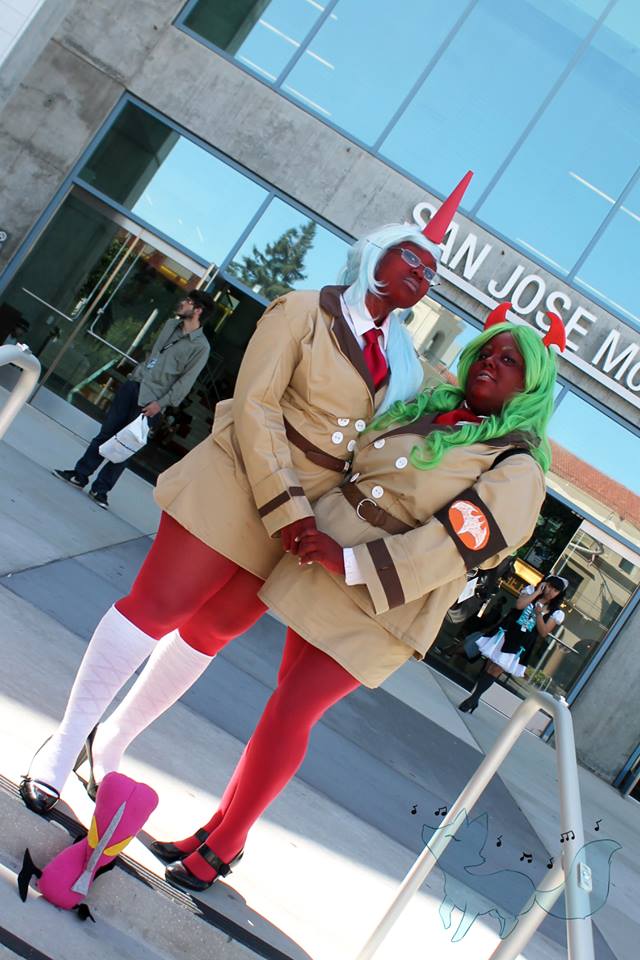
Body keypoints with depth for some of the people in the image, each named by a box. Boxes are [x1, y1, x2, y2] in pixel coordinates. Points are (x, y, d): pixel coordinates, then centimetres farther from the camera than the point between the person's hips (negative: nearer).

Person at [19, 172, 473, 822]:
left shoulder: (405, 362, 12)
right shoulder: (305, 311, -4)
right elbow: (255, 405, -13)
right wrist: (286, 506, -21)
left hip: (312, 521, 6)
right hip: (240, 491, -5)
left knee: (208, 634, 11)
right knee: (156, 608, -4)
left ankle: (112, 742, 27)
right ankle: (67, 740, 13)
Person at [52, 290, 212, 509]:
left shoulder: (200, 346, -8)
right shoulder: (171, 324, 12)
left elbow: (186, 381, -12)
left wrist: (161, 403, -16)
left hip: (151, 401, -5)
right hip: (132, 385, 5)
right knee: (106, 433, 7)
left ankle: (100, 489, 10)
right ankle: (80, 474, 17)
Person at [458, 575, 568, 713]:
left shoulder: (555, 612, 2)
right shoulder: (531, 591, 4)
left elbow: (543, 633, -4)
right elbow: (519, 605, -14)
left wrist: (539, 614, -17)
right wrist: (537, 592, -10)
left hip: (520, 645, -1)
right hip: (506, 634, 1)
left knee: (496, 671, -3)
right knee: (489, 666, 5)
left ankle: (473, 698, 3)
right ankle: (473, 698, 15)